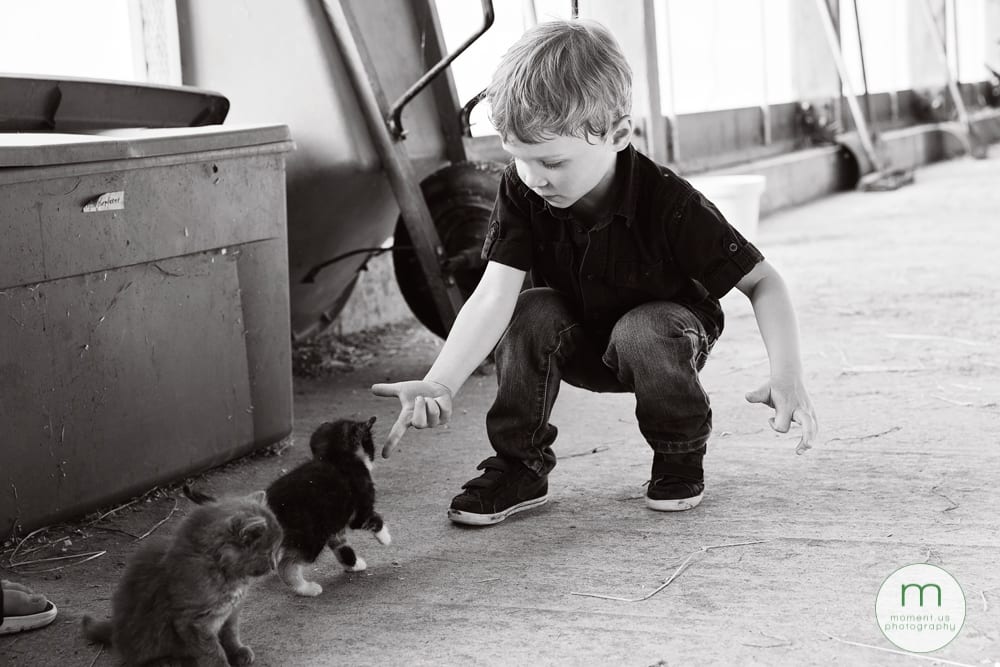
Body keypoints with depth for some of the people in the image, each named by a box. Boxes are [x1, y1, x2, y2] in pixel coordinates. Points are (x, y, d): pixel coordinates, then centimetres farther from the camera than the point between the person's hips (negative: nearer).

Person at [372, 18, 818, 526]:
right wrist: (440, 384, -49)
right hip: (580, 348, 3)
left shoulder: (668, 203, -31)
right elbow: (493, 295, -33)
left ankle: (681, 457, -8)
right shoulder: (521, 193, -23)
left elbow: (762, 281, -25)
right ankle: (519, 468, -12)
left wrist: (787, 375, -41)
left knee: (642, 331, -35)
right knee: (529, 313, -27)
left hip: (665, 334, -3)